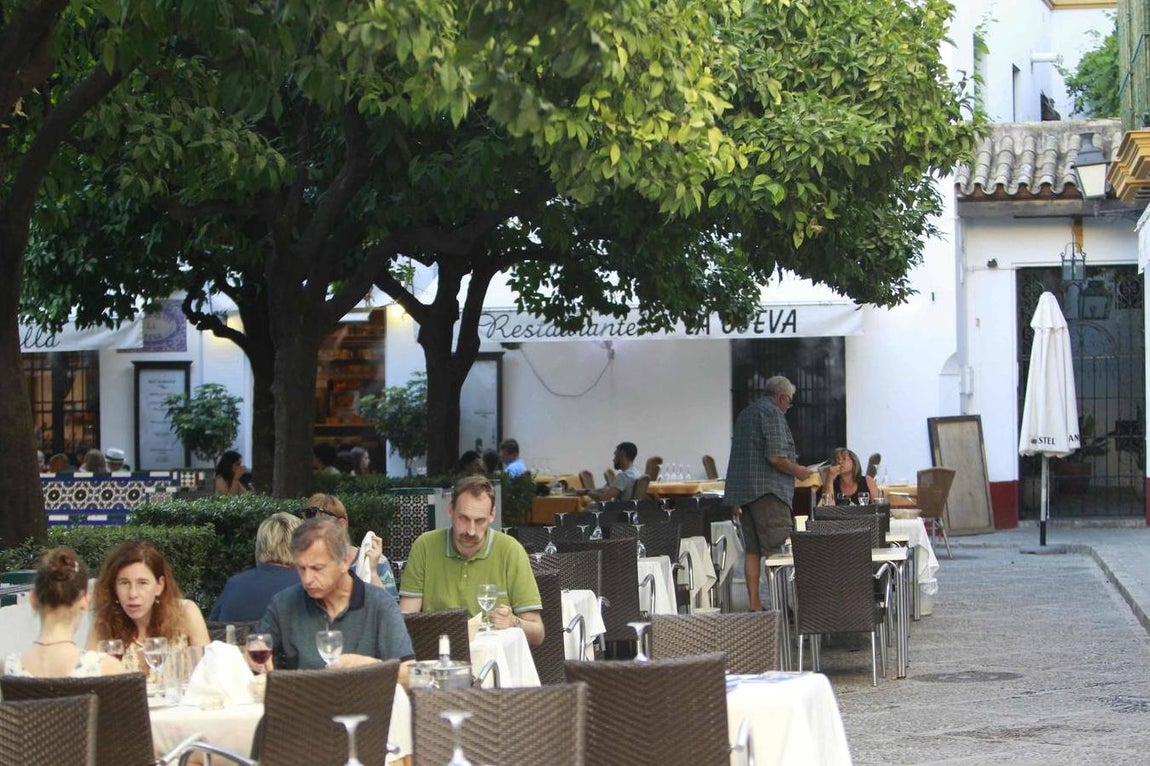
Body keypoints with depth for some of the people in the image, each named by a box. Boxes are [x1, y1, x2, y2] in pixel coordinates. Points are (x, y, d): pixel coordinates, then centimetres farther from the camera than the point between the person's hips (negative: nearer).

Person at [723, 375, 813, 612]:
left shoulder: (745, 414, 21)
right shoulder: (773, 413, -8)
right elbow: (776, 457, -17)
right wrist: (798, 471, -2)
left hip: (743, 490, 9)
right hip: (767, 489, -9)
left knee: (753, 549, 8)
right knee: (780, 546, -10)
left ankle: (754, 603, 7)